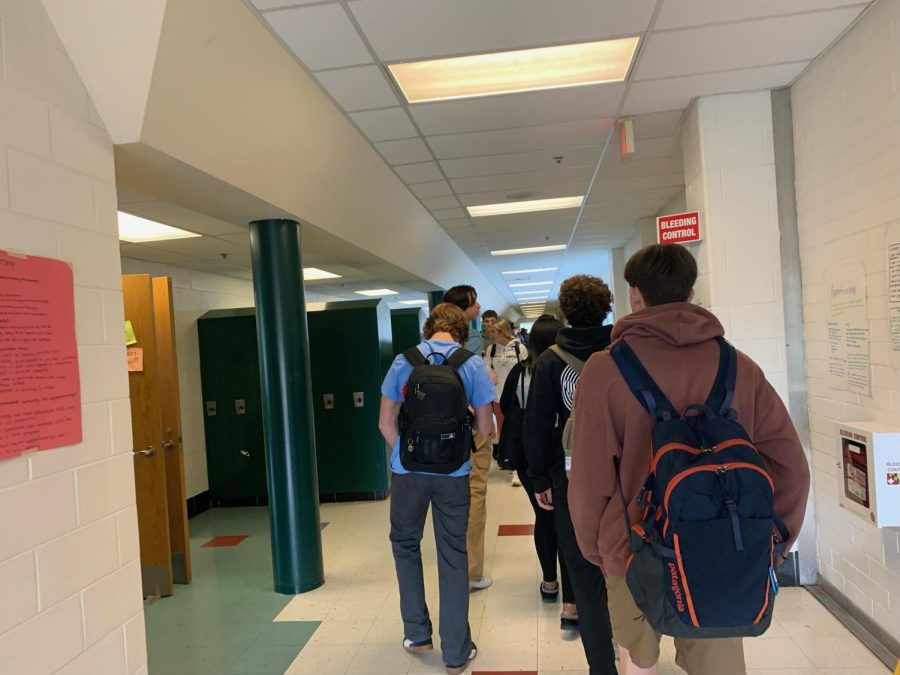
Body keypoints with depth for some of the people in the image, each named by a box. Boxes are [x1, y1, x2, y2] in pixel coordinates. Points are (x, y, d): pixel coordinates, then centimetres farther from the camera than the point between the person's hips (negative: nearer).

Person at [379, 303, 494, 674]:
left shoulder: (404, 361, 0)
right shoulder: (473, 365, -2)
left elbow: (386, 423, 1)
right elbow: (484, 429, -1)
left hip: (408, 471, 0)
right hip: (453, 473, 0)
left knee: (405, 545, 21)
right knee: (453, 555, 10)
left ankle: (417, 634, 27)